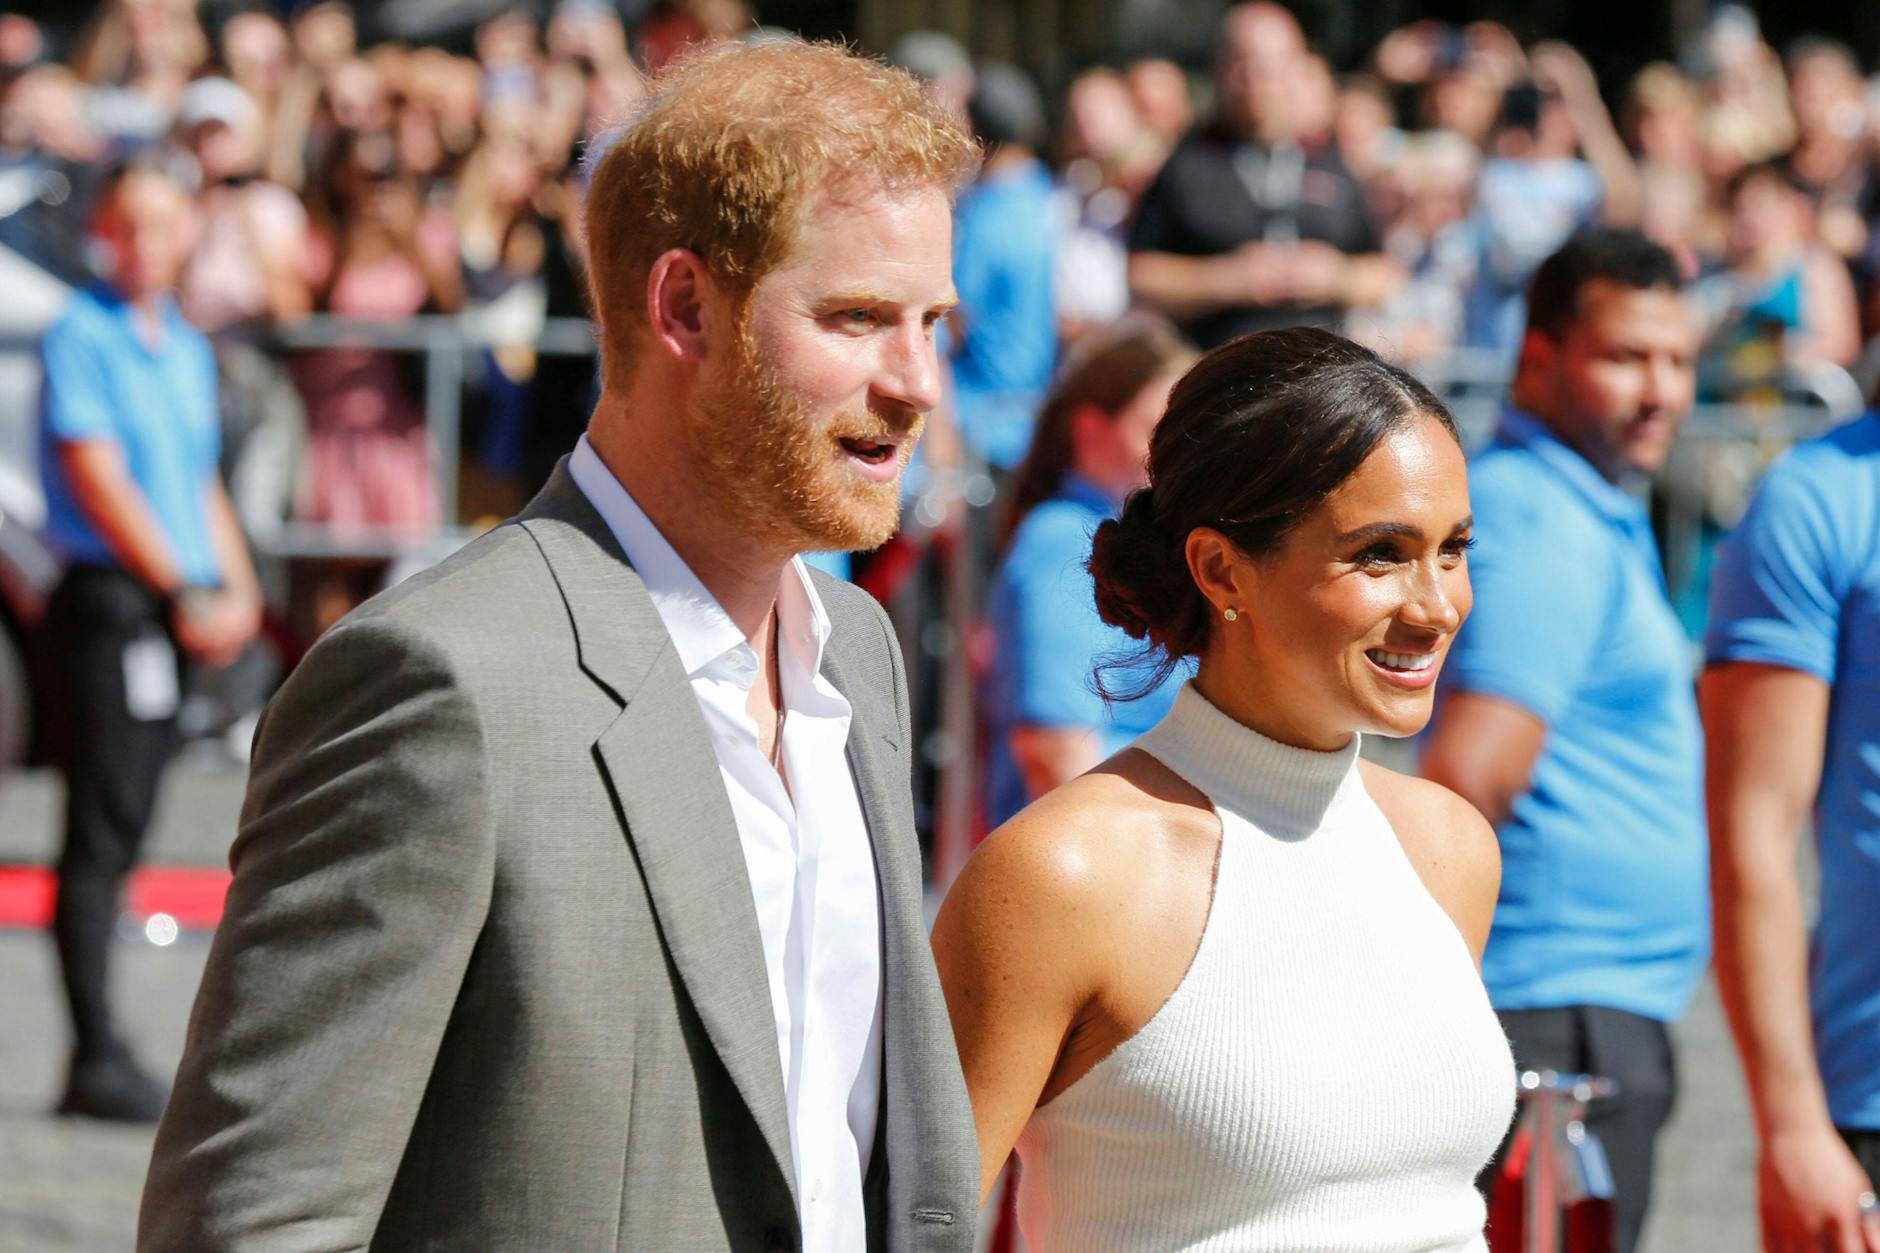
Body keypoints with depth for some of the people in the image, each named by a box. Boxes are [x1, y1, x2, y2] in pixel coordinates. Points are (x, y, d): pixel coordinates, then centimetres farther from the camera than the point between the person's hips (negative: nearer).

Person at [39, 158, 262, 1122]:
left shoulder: (188, 347, 17)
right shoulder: (82, 336, -7)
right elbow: (99, 480, -13)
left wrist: (236, 588, 8)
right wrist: (182, 593, -14)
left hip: (180, 606, 8)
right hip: (112, 598, -8)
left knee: (122, 833, 9)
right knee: (100, 833, -8)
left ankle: (105, 1059, 11)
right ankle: (96, 1059, -9)